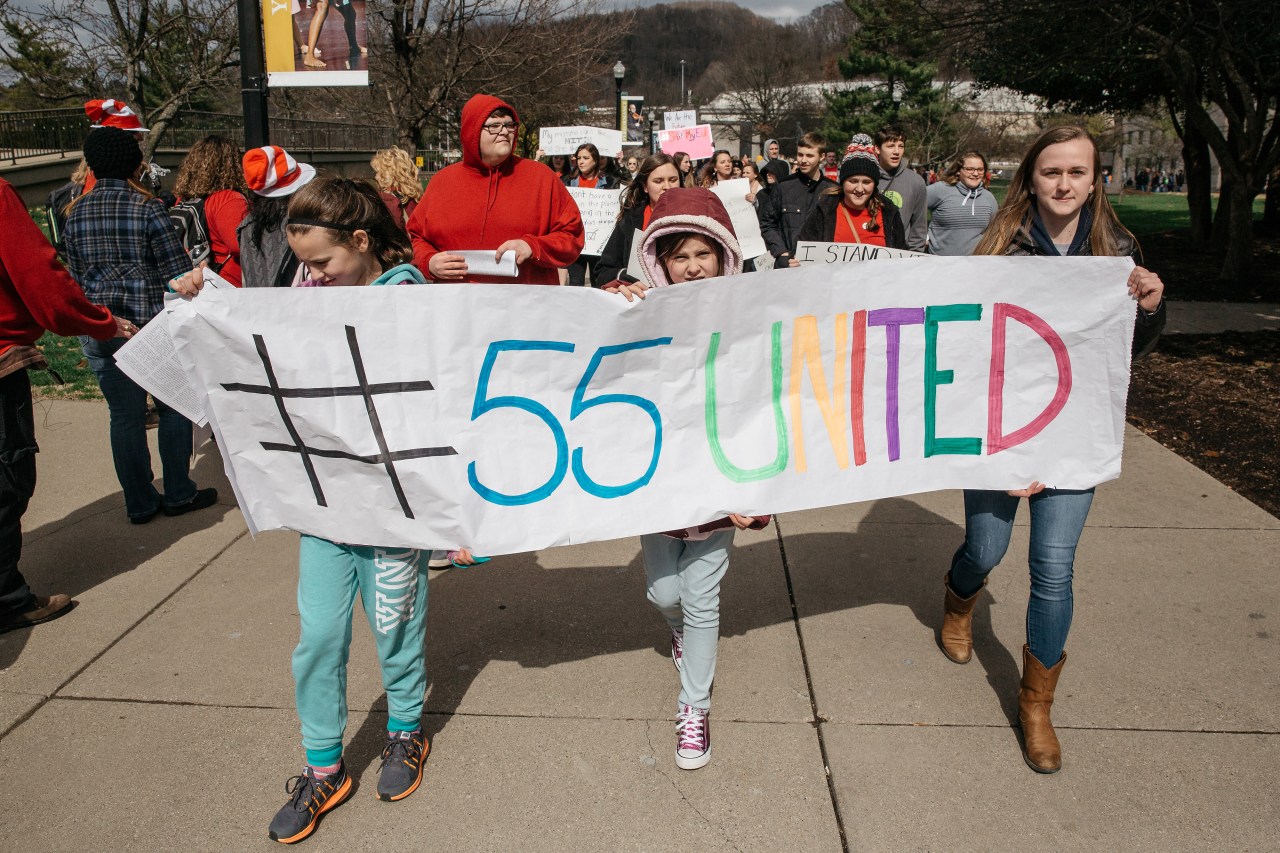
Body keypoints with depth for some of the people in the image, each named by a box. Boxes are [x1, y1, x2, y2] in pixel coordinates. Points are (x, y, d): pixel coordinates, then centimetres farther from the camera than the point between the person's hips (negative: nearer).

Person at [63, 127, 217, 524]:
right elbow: (178, 272, -11)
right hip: (152, 324, -4)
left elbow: (74, 276, 12)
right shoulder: (147, 208, -9)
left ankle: (139, 503, 19)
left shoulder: (76, 213, 6)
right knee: (173, 408, 11)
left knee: (125, 416, 11)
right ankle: (178, 495, 17)